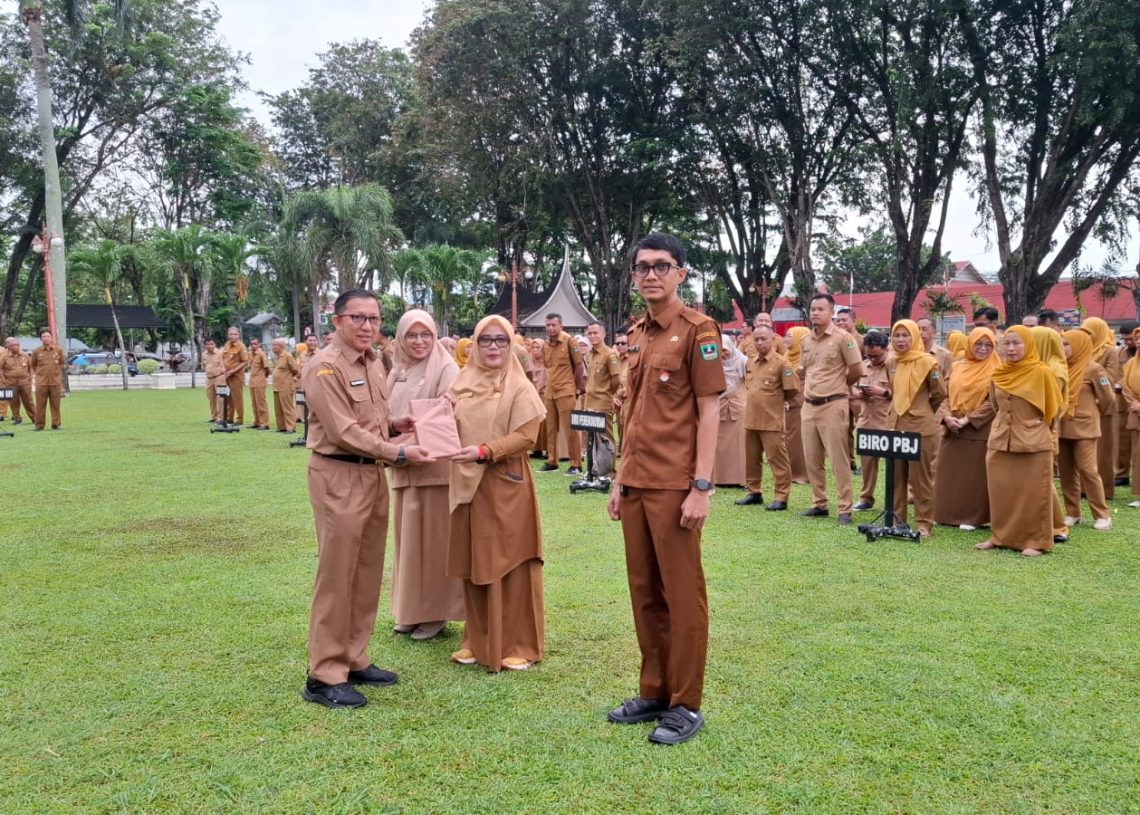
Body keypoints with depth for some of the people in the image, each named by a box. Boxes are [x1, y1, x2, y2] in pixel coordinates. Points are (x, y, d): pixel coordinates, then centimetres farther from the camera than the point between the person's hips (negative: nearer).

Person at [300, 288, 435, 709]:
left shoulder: (374, 362, 12)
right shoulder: (324, 367, -14)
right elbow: (344, 431, -19)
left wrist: (394, 424, 3)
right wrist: (398, 453, -16)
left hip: (373, 473, 9)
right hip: (338, 476, -9)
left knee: (368, 572, 14)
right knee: (336, 575, -3)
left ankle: (354, 659, 26)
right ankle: (324, 677, 6)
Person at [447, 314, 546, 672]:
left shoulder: (519, 386, -5)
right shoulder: (462, 383, 10)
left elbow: (526, 436, -12)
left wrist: (485, 451, -23)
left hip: (506, 485, -5)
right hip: (468, 483, 5)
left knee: (509, 564, 0)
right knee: (472, 565, 10)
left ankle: (518, 645, 10)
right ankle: (477, 640, 23)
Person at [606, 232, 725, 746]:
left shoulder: (697, 330, -7)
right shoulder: (636, 334, 13)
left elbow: (708, 412, -11)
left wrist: (701, 486, -16)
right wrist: (621, 478, 14)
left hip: (675, 486, -7)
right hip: (636, 484, 7)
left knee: (682, 595, 2)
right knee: (644, 593, 13)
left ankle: (686, 705, 14)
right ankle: (654, 692, 25)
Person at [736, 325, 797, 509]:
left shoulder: (781, 363, -9)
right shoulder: (751, 362, 11)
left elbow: (793, 389, -9)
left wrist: (776, 401, 3)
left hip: (772, 420, -7)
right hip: (751, 419, 7)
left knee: (777, 459, -3)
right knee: (751, 459, 13)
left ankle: (781, 498, 2)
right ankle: (754, 492, 25)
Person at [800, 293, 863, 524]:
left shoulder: (842, 337, -8)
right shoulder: (806, 340, 11)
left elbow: (857, 371, -7)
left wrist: (837, 387, 5)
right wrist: (810, 391, 13)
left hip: (832, 405, -6)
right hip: (809, 406, 7)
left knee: (839, 460, -3)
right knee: (812, 460, 10)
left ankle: (845, 508, 2)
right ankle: (819, 504, 20)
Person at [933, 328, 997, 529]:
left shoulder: (995, 371, -4)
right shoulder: (957, 367, 10)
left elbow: (994, 403, -11)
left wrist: (968, 419, -18)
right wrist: (947, 417, -10)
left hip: (979, 430, -5)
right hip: (952, 428, 5)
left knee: (974, 475, -1)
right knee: (949, 472, 8)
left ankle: (973, 517, 8)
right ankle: (948, 513, 18)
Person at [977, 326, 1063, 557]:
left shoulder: (1041, 373, -9)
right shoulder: (998, 373, 4)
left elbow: (1054, 408, 2)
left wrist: (1034, 424, 10)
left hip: (1033, 442, -4)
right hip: (999, 441, 4)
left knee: (1033, 494, 1)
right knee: (1000, 492, 8)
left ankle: (1035, 541, 8)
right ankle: (1000, 536, 18)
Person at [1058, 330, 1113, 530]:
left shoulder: (1093, 369, -9)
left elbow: (1109, 398, -4)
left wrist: (1093, 414, 7)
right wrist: (1057, 414, 6)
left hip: (1083, 427, -6)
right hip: (1062, 427, 6)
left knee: (1087, 469, -6)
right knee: (1066, 470, 7)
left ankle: (1102, 515, 4)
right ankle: (1072, 513, 16)